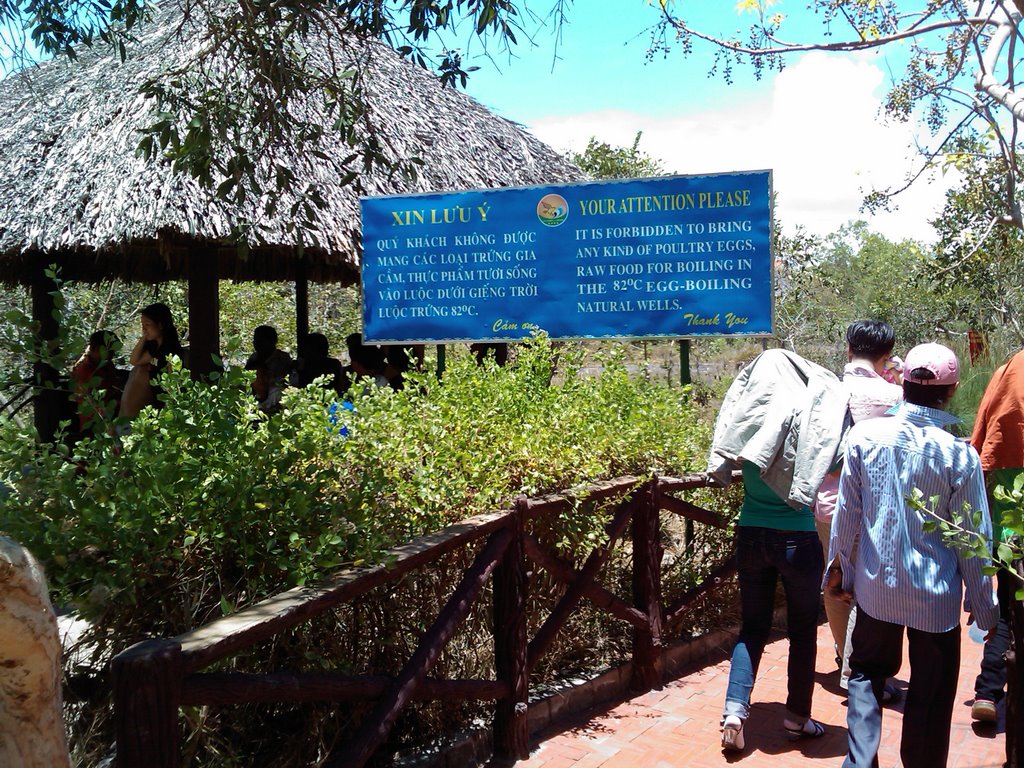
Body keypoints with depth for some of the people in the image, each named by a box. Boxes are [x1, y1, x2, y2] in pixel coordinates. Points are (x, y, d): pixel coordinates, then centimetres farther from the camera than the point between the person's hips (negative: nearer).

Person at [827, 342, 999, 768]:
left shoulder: (865, 435, -11)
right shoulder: (959, 454, -15)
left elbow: (847, 513, -3)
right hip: (935, 596, -2)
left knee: (867, 671, 22)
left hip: (876, 587, 2)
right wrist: (984, 605, 5)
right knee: (930, 697, 14)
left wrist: (843, 568, 11)